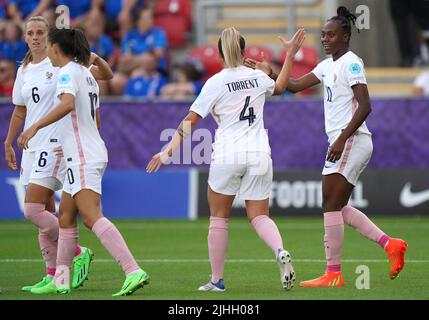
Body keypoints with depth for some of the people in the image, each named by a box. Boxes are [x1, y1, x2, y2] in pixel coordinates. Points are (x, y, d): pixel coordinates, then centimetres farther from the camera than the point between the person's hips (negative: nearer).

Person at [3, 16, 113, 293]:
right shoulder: (24, 71, 14)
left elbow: (106, 75, -6)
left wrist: (96, 58, -25)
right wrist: (9, 143, 24)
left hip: (56, 144, -7)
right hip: (33, 147, 7)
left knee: (33, 210, -15)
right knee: (45, 214, 7)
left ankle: (79, 254, -3)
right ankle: (53, 274, 11)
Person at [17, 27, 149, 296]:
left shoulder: (68, 72, -10)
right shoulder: (87, 74, 19)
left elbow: (67, 104, -30)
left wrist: (35, 127, -31)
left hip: (82, 157, -10)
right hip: (93, 151, 10)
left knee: (92, 217, -18)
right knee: (66, 217, 14)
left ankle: (134, 271, -29)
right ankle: (61, 280, 17)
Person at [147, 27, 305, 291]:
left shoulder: (216, 83, -4)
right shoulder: (258, 77, 9)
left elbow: (190, 122, -7)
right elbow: (280, 87, 33)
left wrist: (169, 150, -4)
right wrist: (290, 55, 42)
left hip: (227, 156, -3)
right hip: (259, 155, 3)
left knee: (219, 218, 10)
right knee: (259, 216, 6)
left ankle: (217, 279, 12)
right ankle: (280, 252, -25)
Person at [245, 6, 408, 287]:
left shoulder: (350, 63, -11)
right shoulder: (328, 66, 16)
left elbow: (365, 106, -18)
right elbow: (295, 85, 15)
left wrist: (342, 139, -23)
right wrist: (270, 73, -1)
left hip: (351, 142, -10)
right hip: (344, 144, 10)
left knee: (331, 206, -7)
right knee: (338, 207, 11)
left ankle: (333, 274, -4)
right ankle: (389, 244, 10)